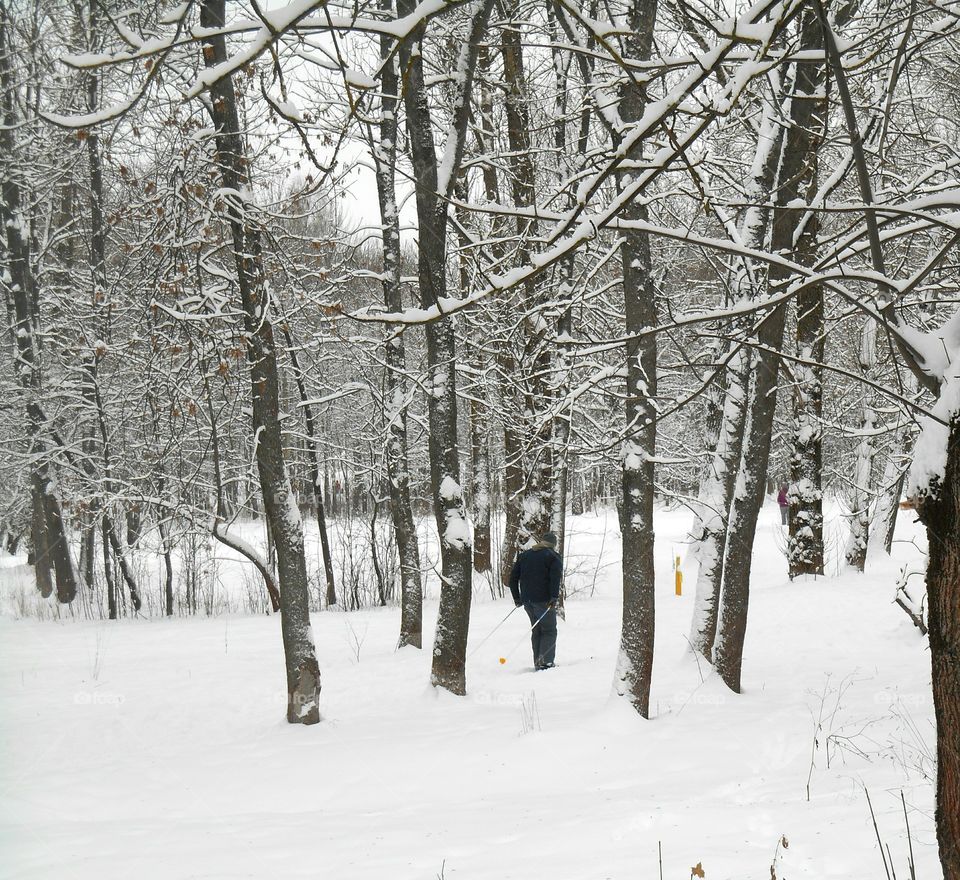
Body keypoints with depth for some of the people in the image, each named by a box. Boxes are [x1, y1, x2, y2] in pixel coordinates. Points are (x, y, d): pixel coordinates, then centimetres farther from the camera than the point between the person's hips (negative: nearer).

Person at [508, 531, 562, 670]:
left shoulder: (524, 555, 17)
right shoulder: (553, 556, 0)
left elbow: (513, 578, 15)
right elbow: (555, 578, -16)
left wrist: (517, 598, 19)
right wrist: (554, 597, -19)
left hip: (527, 600, 5)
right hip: (543, 600, -5)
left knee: (536, 630, 15)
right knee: (549, 631, 1)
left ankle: (537, 662, 11)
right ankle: (545, 661, -14)